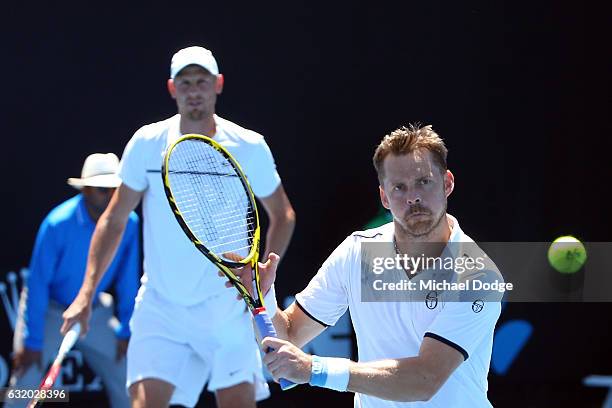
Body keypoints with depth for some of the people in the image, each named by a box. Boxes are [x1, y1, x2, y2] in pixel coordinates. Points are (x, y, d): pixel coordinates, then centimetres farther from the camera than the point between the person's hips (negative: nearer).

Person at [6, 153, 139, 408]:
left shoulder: (129, 224, -13)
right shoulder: (57, 224, -24)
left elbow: (128, 281, -1)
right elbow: (38, 283, -20)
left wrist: (125, 331, -1)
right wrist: (32, 341, -19)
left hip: (93, 313, 4)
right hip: (48, 311, -4)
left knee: (126, 385, -1)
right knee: (25, 385, -13)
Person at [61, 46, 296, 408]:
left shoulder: (250, 147, -3)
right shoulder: (147, 144, -2)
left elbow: (283, 216, 9)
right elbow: (114, 220, 5)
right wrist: (87, 294, -1)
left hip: (226, 307, 0)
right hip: (160, 307, 0)